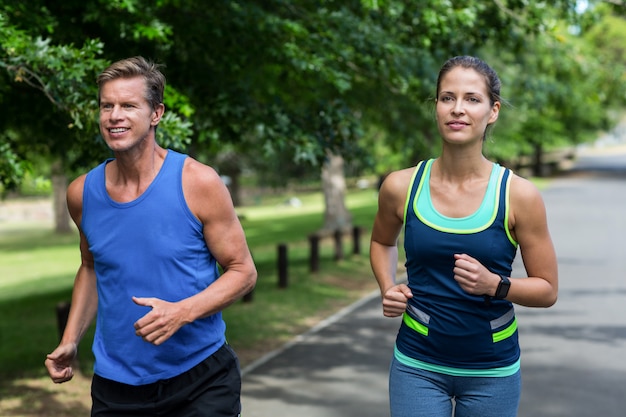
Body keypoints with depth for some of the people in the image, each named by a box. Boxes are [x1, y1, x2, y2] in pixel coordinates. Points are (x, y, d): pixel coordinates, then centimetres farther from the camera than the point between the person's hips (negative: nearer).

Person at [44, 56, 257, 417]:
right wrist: (70, 340, 5)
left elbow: (243, 271, -7)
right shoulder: (82, 193, 0)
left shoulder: (198, 182, -12)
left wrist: (182, 312, -22)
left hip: (200, 379, -3)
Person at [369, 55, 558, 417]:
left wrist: (494, 285, -20)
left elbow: (547, 289, -3)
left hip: (492, 371, 0)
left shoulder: (519, 195, -11)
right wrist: (388, 288, -2)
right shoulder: (401, 187, -6)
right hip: (418, 367, 0)